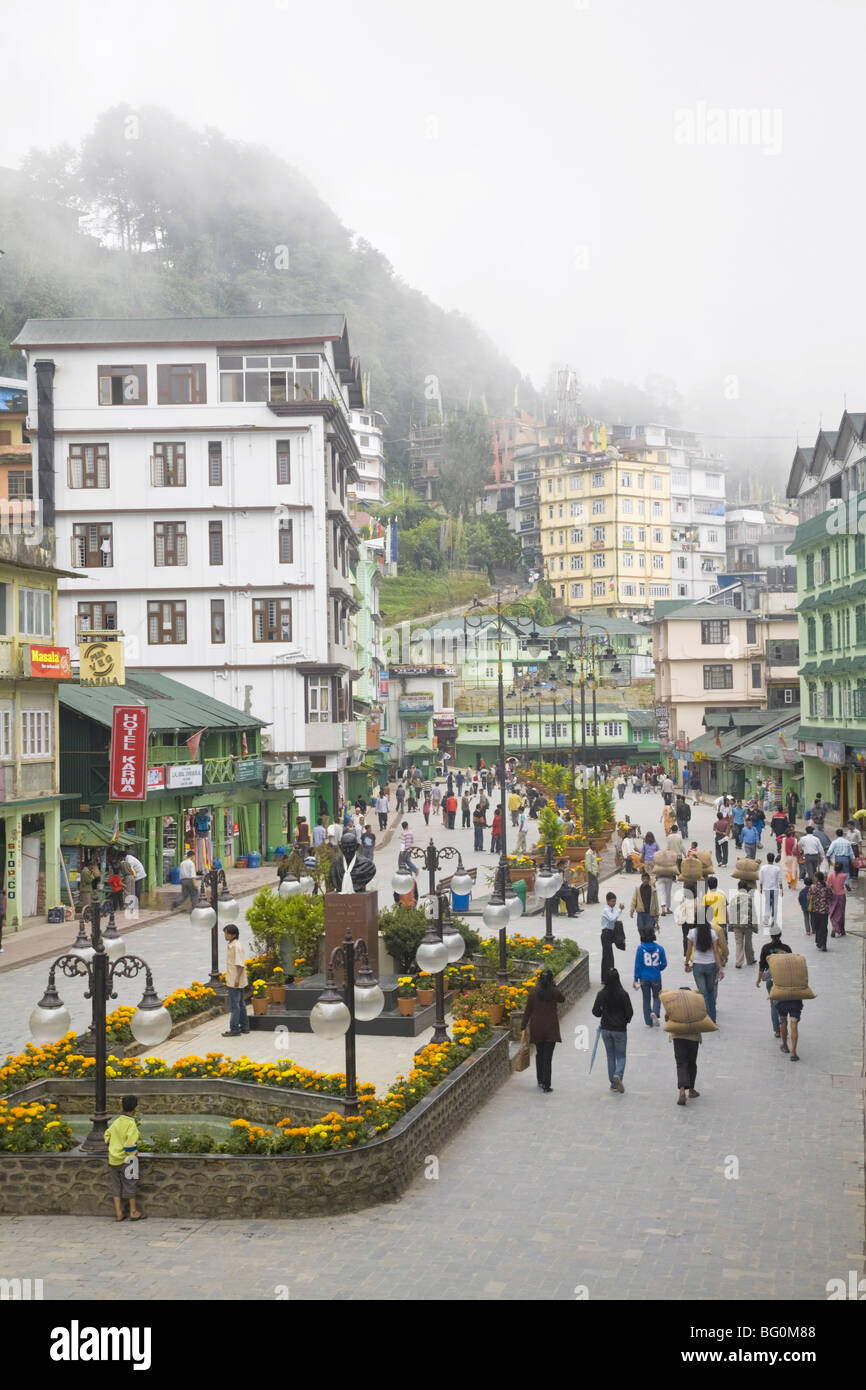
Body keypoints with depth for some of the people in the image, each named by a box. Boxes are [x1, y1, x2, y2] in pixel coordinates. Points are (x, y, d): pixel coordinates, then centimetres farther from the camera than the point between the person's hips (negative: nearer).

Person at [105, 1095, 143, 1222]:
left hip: (113, 1158, 5)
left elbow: (107, 1138, 9)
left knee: (117, 1186, 12)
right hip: (126, 1159, -5)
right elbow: (131, 1144, -21)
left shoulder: (115, 1122, 2)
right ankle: (133, 1212, 17)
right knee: (130, 1185, 8)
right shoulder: (131, 1124, -17)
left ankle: (118, 1213, 15)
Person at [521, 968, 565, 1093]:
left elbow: (528, 1010, -3)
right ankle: (546, 1085, -5)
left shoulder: (533, 991, -6)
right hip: (551, 1028, -1)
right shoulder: (555, 992, -7)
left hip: (536, 1029, 1)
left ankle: (540, 1080, 27)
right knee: (548, 1057, -1)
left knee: (539, 1054, 19)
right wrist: (553, 986, 7)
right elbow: (562, 999, 17)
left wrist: (523, 1026, 5)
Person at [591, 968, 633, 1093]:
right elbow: (629, 1012, -11)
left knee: (610, 1056, 15)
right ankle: (618, 1075, -19)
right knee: (621, 1056, 9)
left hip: (606, 1029, 2)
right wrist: (626, 1020, 11)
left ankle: (613, 1084, 16)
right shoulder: (622, 994, -14)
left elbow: (595, 1012, -5)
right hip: (620, 1030, -2)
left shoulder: (601, 994, -8)